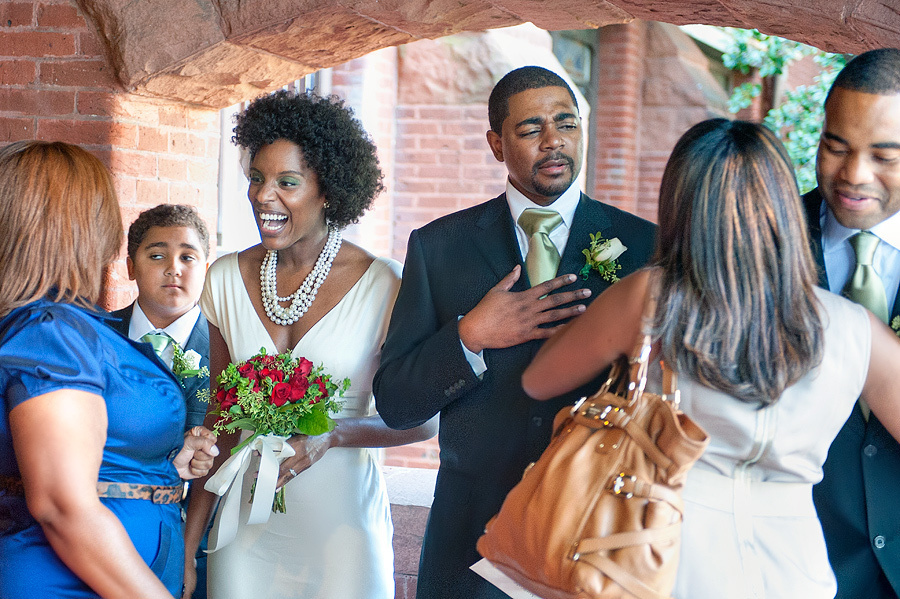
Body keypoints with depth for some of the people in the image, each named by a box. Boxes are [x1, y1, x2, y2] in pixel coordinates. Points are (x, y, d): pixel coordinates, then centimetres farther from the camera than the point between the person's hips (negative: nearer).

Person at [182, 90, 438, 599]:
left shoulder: (386, 285, -11)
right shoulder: (226, 280, 0)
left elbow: (422, 420, -4)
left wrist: (333, 434, -21)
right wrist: (189, 543, 5)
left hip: (342, 523, -2)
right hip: (246, 529, 3)